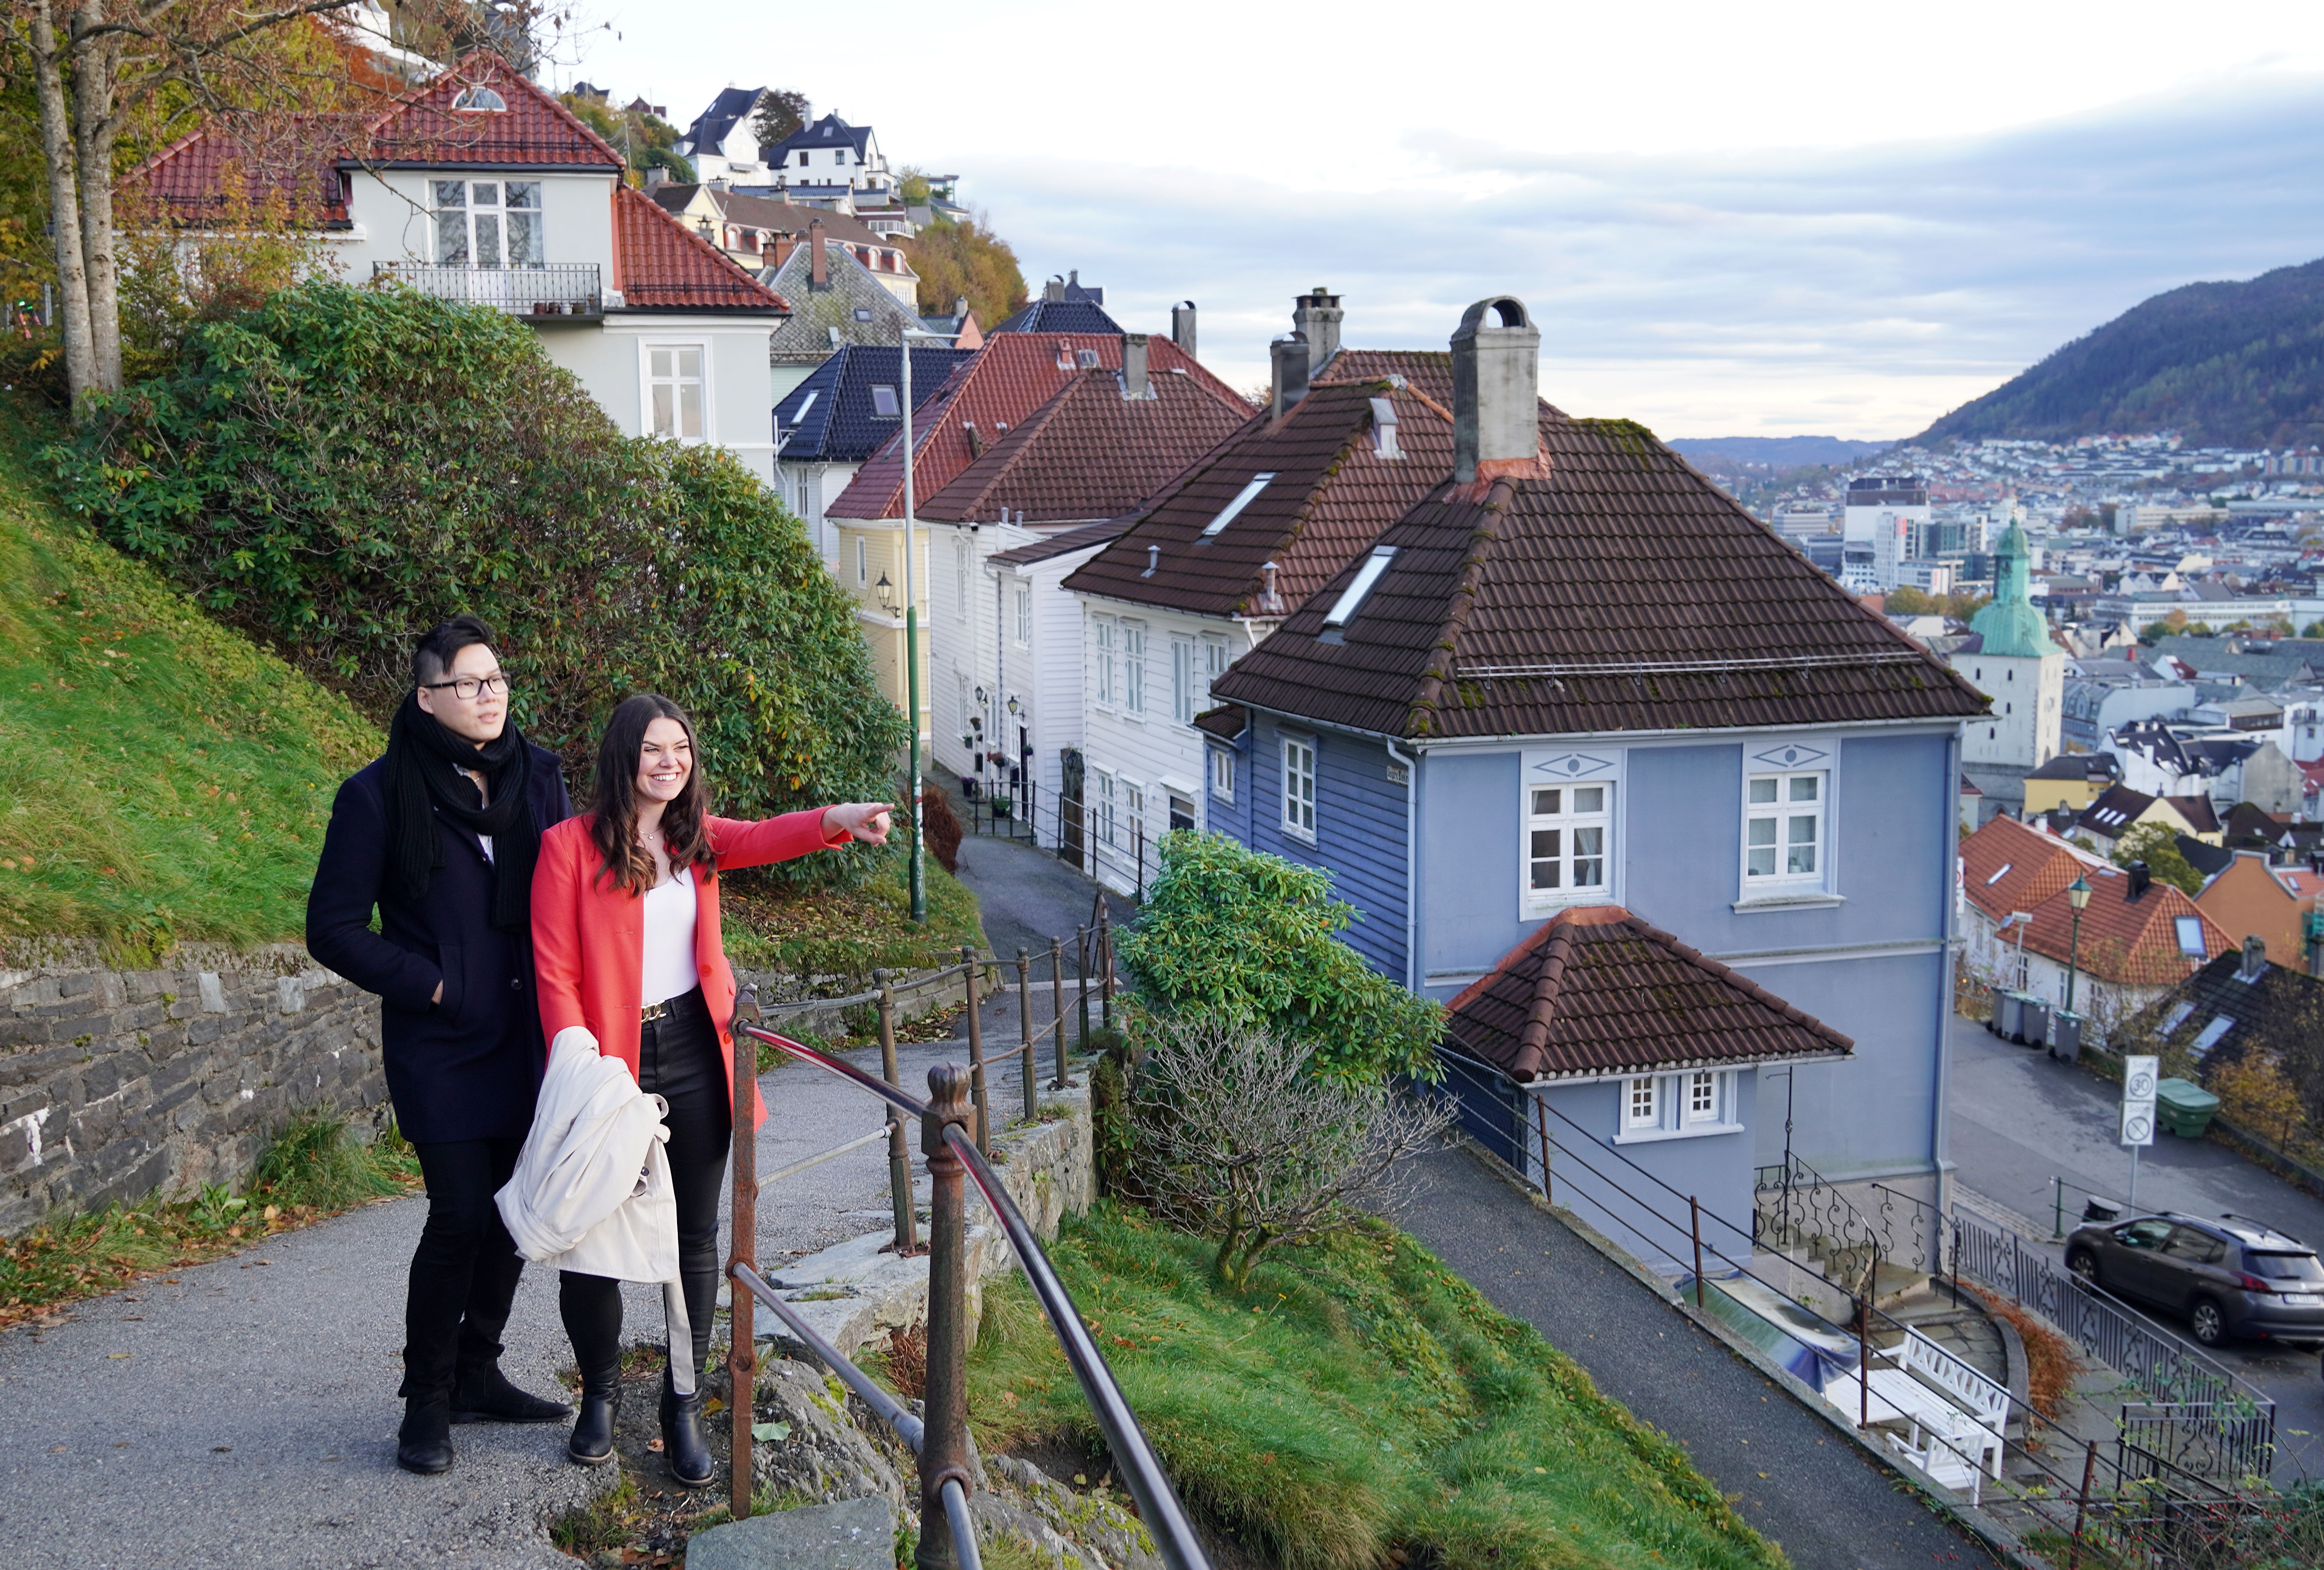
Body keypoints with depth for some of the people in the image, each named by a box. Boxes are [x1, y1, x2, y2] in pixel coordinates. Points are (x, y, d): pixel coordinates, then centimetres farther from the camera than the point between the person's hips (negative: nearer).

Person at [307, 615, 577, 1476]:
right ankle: (427, 1400, 10)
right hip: (440, 1049, -4)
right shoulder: (382, 794, -6)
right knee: (461, 1213, -8)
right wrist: (426, 984, -11)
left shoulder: (537, 777, 6)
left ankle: (477, 1373, 27)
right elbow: (333, 928, -3)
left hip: (527, 1041, 5)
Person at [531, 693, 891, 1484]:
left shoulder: (696, 837, 6)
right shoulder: (570, 844, -7)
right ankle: (600, 1389, 30)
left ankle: (683, 1404, 23)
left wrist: (838, 819, -35)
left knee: (695, 1239, 9)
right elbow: (556, 973, -9)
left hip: (694, 1055, 4)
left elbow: (761, 838, -15)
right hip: (613, 1060, -4)